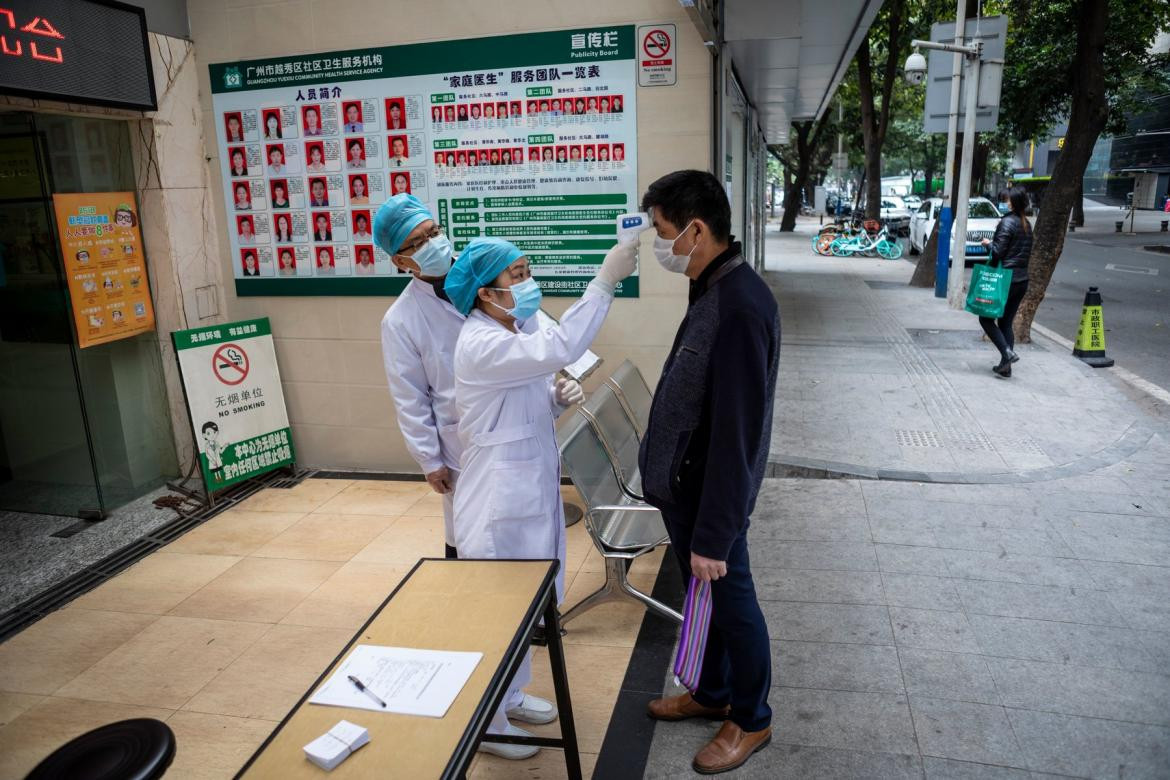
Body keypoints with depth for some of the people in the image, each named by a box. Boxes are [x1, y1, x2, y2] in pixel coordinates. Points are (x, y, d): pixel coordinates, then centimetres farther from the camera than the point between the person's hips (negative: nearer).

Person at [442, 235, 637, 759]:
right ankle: (487, 724, 29)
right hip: (500, 499, -9)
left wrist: (558, 399, -5)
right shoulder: (482, 345, -23)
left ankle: (510, 697, 43)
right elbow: (560, 349, -38)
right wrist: (605, 281, -36)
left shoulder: (517, 334, 6)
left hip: (530, 489, 9)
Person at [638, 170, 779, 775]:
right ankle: (711, 693, 47)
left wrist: (714, 535, -21)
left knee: (730, 604, 12)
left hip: (711, 494, -9)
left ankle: (751, 720, 36)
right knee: (700, 598, 24)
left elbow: (737, 436, -27)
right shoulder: (711, 288, 3)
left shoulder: (741, 307, -28)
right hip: (681, 485, 9)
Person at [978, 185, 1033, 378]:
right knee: (1006, 322, 13)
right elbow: (1027, 252, 17)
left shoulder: (1007, 222, -14)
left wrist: (988, 243, 2)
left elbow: (997, 252, -18)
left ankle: (1007, 352, -12)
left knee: (986, 318, 3)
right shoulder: (1027, 225, 12)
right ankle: (1005, 366, 12)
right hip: (1022, 280, 8)